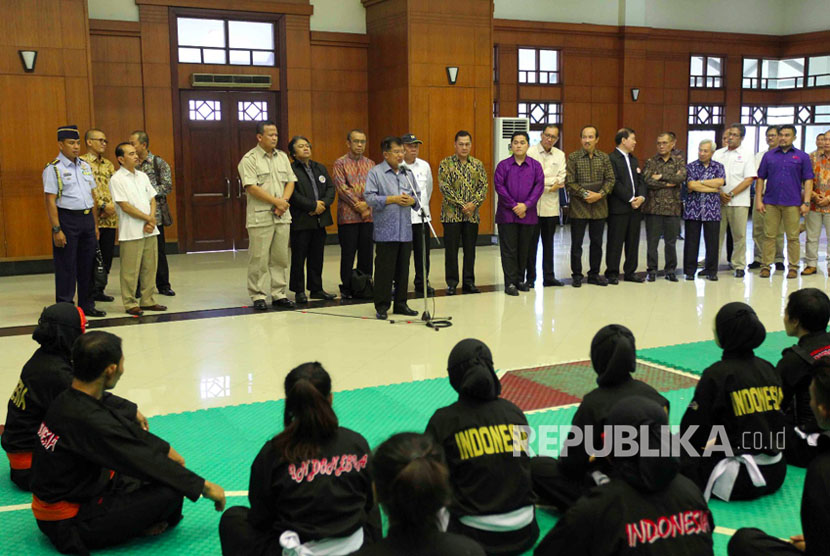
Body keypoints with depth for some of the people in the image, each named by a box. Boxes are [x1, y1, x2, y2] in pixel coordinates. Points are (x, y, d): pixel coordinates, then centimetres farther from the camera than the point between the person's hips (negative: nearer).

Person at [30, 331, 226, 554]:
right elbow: (145, 462, -24)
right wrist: (204, 487, -14)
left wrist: (167, 450, 11)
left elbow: (125, 427, 12)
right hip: (70, 526, -9)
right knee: (171, 491, -18)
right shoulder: (88, 422, -30)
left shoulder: (67, 400, -1)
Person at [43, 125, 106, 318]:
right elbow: (50, 201, -11)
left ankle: (86, 305, 23)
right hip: (67, 219, -6)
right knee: (66, 267, -1)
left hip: (87, 218, 6)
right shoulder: (53, 169, -7)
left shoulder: (85, 166, 13)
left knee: (87, 265, 12)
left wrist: (95, 224, 13)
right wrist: (56, 229, -17)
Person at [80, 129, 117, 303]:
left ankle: (99, 290, 19)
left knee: (107, 256, 9)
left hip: (110, 217, 7)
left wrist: (113, 205, -6)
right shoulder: (82, 162, -4)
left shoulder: (108, 164, 17)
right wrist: (103, 205, -16)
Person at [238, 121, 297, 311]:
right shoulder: (249, 159, -5)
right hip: (260, 217, -6)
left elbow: (290, 182, 12)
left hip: (282, 216, 6)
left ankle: (278, 294, 16)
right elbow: (252, 188, -13)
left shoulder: (282, 157, 14)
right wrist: (277, 201, -13)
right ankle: (258, 296, 4)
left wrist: (284, 201, -6)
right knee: (259, 259, -3)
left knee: (280, 257, 8)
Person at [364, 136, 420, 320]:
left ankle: (400, 304, 20)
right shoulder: (376, 172, -2)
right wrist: (393, 199, -15)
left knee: (403, 269, 10)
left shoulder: (408, 173, 15)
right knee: (384, 269, -3)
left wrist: (412, 201, -4)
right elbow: (369, 197, -10)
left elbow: (417, 196, 19)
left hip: (405, 231, 5)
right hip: (386, 231, -5)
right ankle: (382, 306, 6)